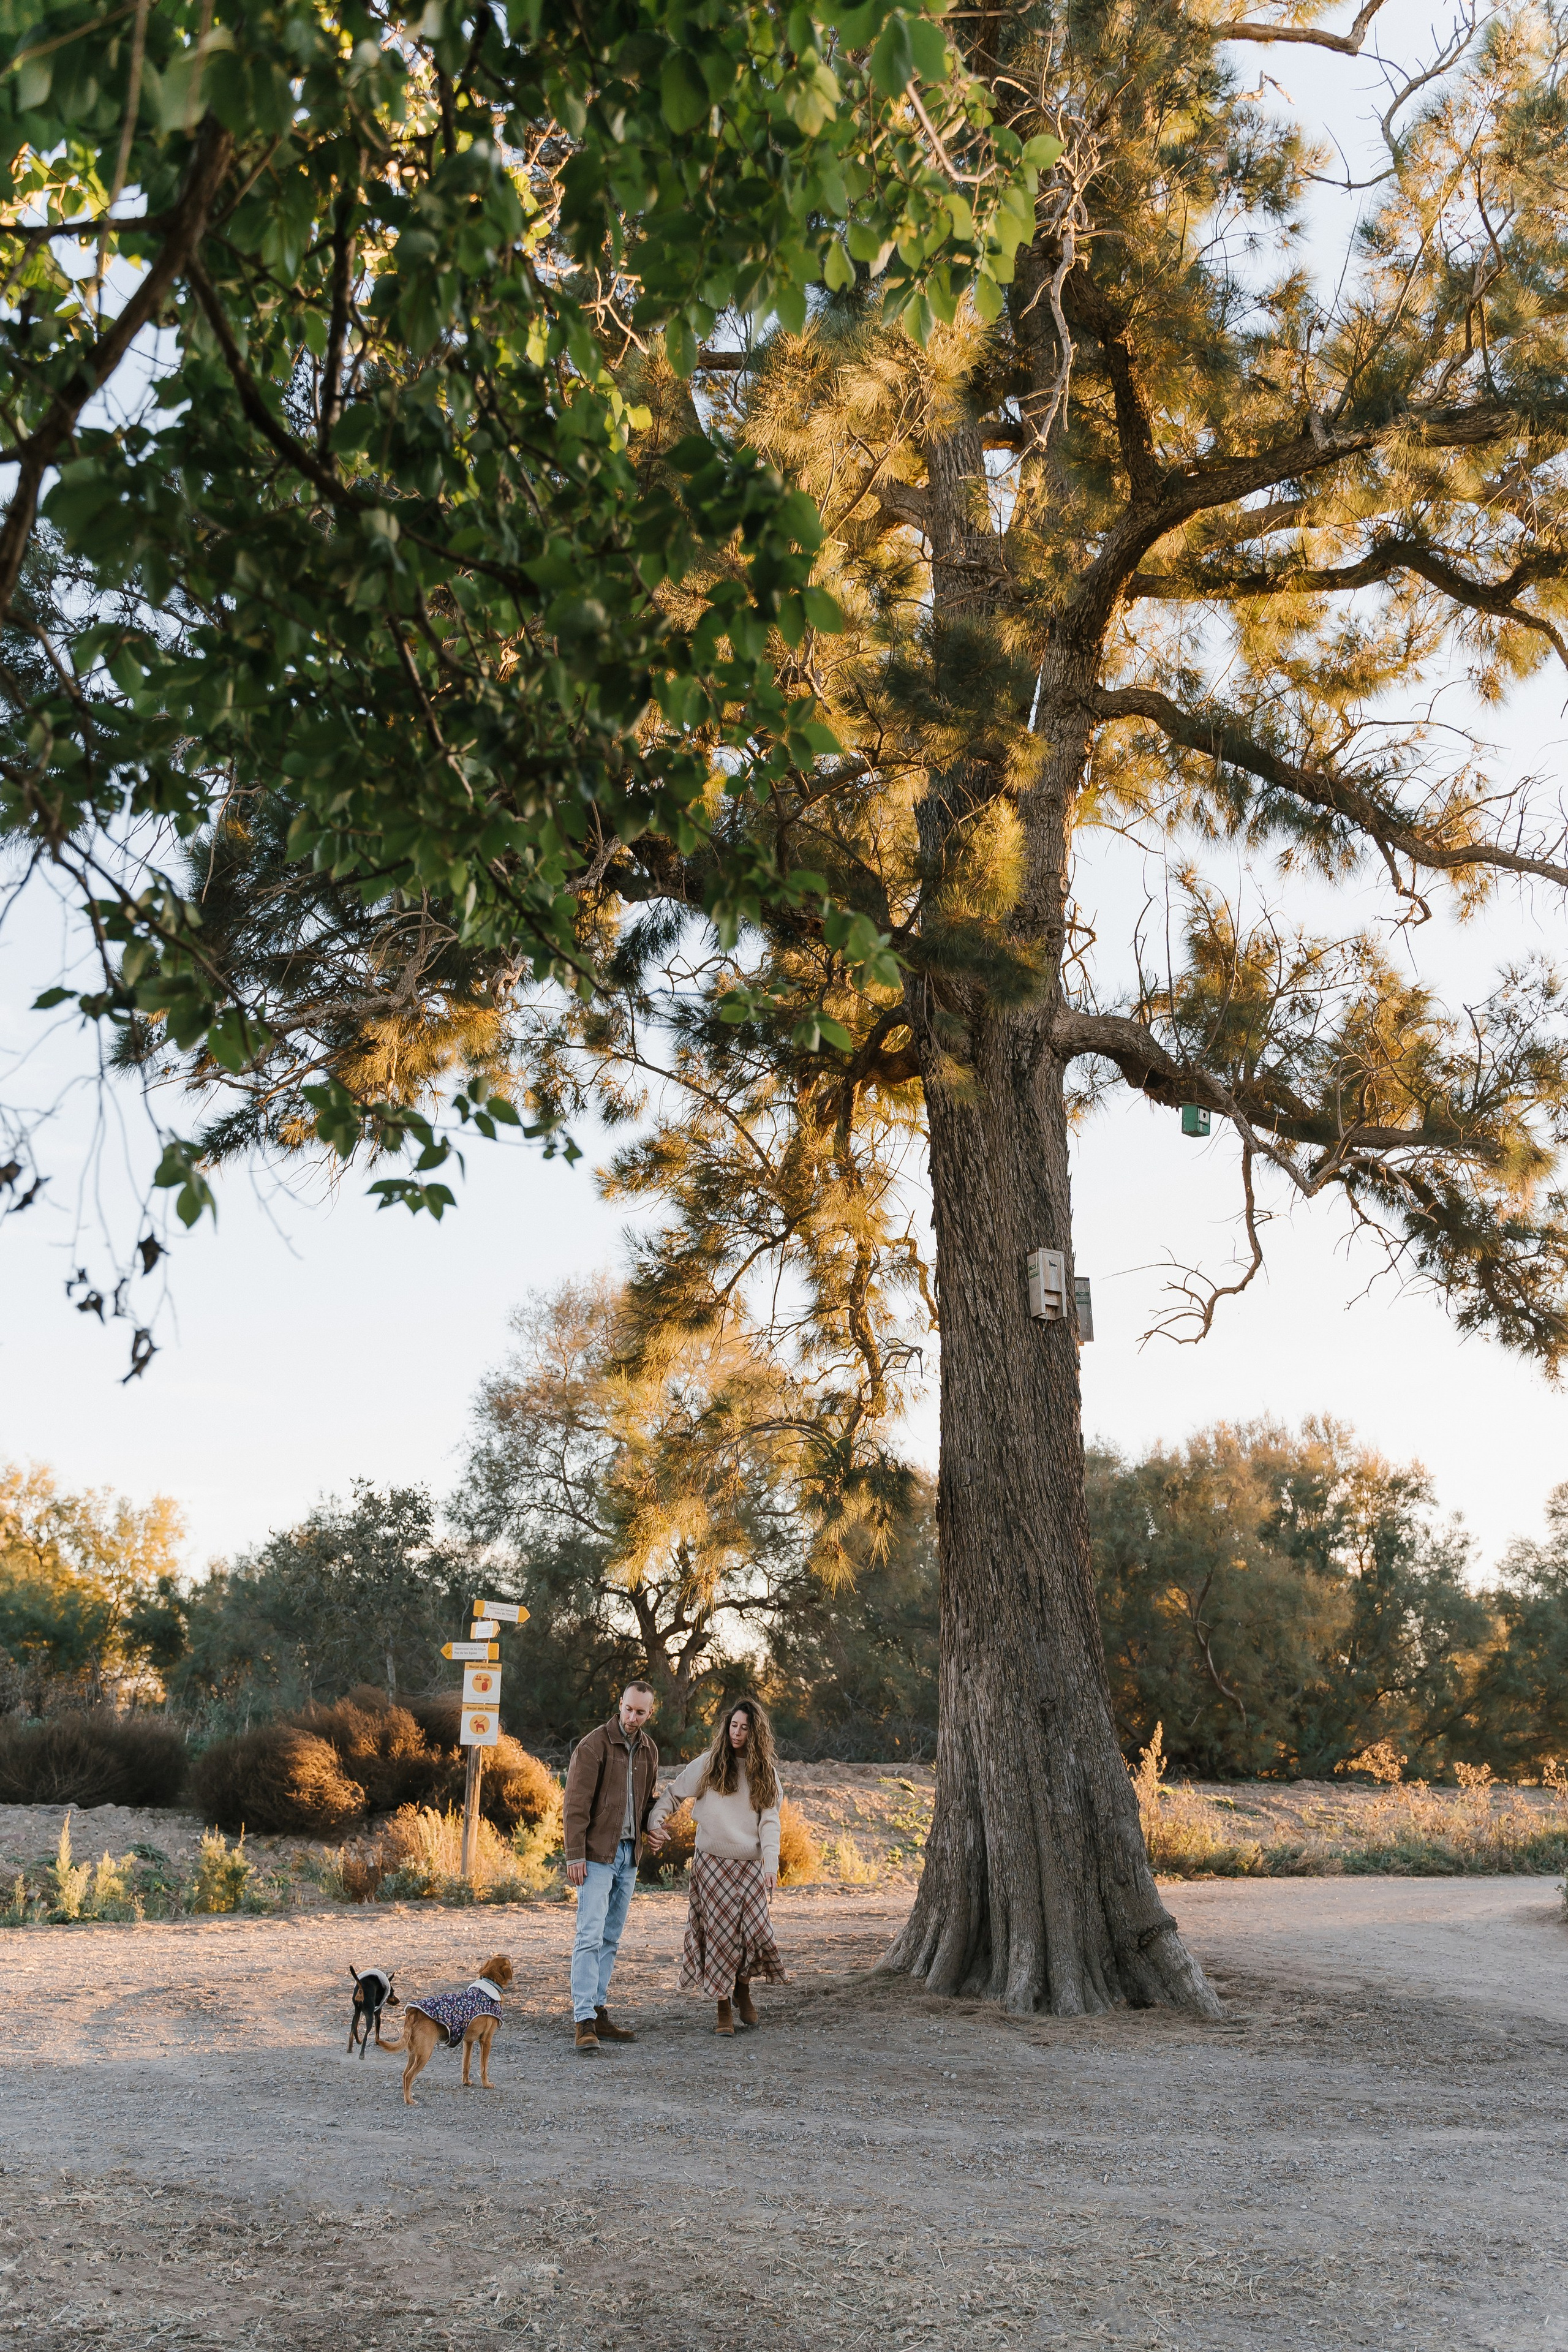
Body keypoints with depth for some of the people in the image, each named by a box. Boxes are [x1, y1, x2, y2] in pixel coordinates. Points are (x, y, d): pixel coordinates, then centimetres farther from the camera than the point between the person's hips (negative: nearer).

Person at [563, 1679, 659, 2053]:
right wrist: (575, 1855, -16)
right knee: (590, 1936, -12)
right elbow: (576, 1804, -12)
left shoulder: (648, 1750, 11)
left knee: (611, 1938, 10)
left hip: (629, 1855, 7)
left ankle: (598, 2012, 15)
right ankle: (584, 2021, -13)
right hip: (598, 1856, -7)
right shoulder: (594, 1746, -10)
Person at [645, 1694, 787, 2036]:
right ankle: (723, 2009, 10)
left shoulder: (766, 1772, 6)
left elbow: (770, 1821, 0)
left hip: (751, 1867, 2)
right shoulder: (709, 1764, 1)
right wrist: (655, 1824, -12)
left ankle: (743, 1989, 23)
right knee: (719, 1933, -2)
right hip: (712, 1864, -2)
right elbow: (672, 1794, 5)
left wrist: (771, 1863, -13)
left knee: (755, 1929, -5)